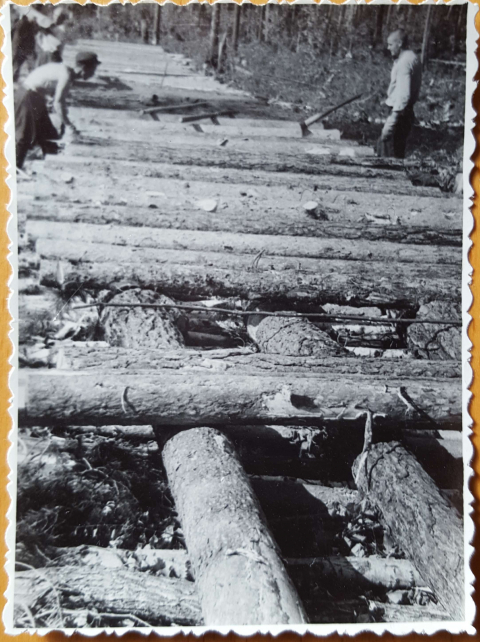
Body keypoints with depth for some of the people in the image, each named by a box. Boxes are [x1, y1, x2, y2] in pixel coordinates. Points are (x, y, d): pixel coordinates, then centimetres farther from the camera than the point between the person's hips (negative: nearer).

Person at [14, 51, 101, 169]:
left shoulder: (67, 73, 6)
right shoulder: (66, 75, -22)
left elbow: (59, 101, 10)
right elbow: (57, 104, -27)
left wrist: (61, 123, 6)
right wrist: (69, 125, -21)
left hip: (36, 97, 10)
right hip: (27, 97, -10)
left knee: (47, 132, 17)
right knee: (24, 135, -5)